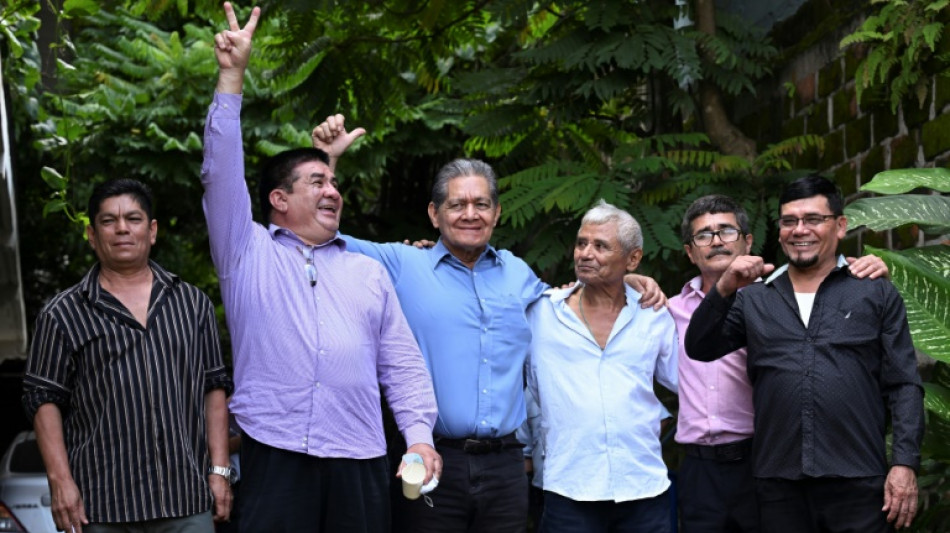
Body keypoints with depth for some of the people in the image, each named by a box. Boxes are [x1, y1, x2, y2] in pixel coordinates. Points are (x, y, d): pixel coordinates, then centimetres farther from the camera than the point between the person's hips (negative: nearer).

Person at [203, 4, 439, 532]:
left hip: (360, 460, 3)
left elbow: (402, 364, 15)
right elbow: (221, 172, -2)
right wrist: (232, 76, -6)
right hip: (274, 454, -3)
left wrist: (420, 436, 2)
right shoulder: (247, 252, 10)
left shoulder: (369, 271, 18)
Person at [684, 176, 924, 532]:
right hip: (778, 485, 2)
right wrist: (724, 289, -13)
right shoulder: (754, 300, 12)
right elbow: (700, 349, 2)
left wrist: (905, 464, -6)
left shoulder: (876, 293, 7)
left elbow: (903, 386, 4)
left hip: (858, 484, -1)